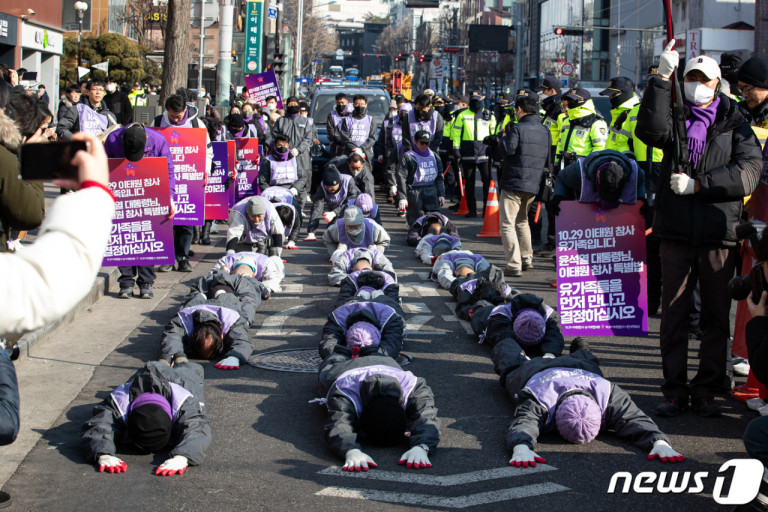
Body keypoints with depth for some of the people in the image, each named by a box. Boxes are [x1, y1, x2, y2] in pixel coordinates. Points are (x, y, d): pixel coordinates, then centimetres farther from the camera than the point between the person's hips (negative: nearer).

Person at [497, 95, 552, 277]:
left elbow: (506, 150, -17)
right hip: (534, 185, 7)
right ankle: (527, 259, 29)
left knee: (507, 225, -3)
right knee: (522, 221, 26)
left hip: (513, 183, -7)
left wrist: (505, 136, -2)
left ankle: (514, 265, -11)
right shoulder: (545, 131, 11)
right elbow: (548, 159, 16)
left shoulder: (518, 128, -12)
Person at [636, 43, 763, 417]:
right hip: (677, 232, 1)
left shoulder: (735, 125, 5)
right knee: (673, 315, 3)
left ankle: (705, 390, 15)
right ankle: (675, 390, 12)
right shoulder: (675, 119, 9)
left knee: (716, 317, 5)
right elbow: (650, 130, -14)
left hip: (719, 235, 0)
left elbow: (749, 172, -9)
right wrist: (661, 79, -20)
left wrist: (697, 184, -15)